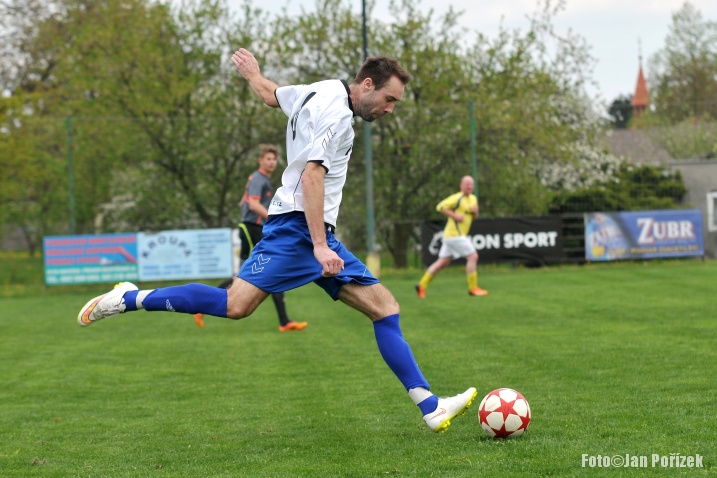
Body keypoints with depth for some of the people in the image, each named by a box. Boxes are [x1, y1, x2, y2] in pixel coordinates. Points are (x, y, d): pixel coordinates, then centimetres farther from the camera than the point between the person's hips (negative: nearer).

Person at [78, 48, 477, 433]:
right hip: (297, 227, -10)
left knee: (384, 307, 2)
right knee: (235, 305, -21)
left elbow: (272, 94, 35)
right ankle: (129, 299, -7)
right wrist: (320, 246, -28)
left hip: (316, 234, 10)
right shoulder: (337, 114, -12)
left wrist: (253, 74, 58)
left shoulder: (321, 91, 18)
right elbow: (311, 175, -22)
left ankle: (431, 407, -2)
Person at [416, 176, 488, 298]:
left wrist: (475, 211, 1)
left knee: (443, 262, 10)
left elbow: (474, 217, 23)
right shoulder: (457, 198, -12)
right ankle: (473, 288, -5)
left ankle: (422, 285, 12)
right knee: (473, 256, -11)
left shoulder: (473, 198, 16)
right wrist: (455, 215, -20)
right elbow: (440, 207, -16)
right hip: (455, 234, -9)